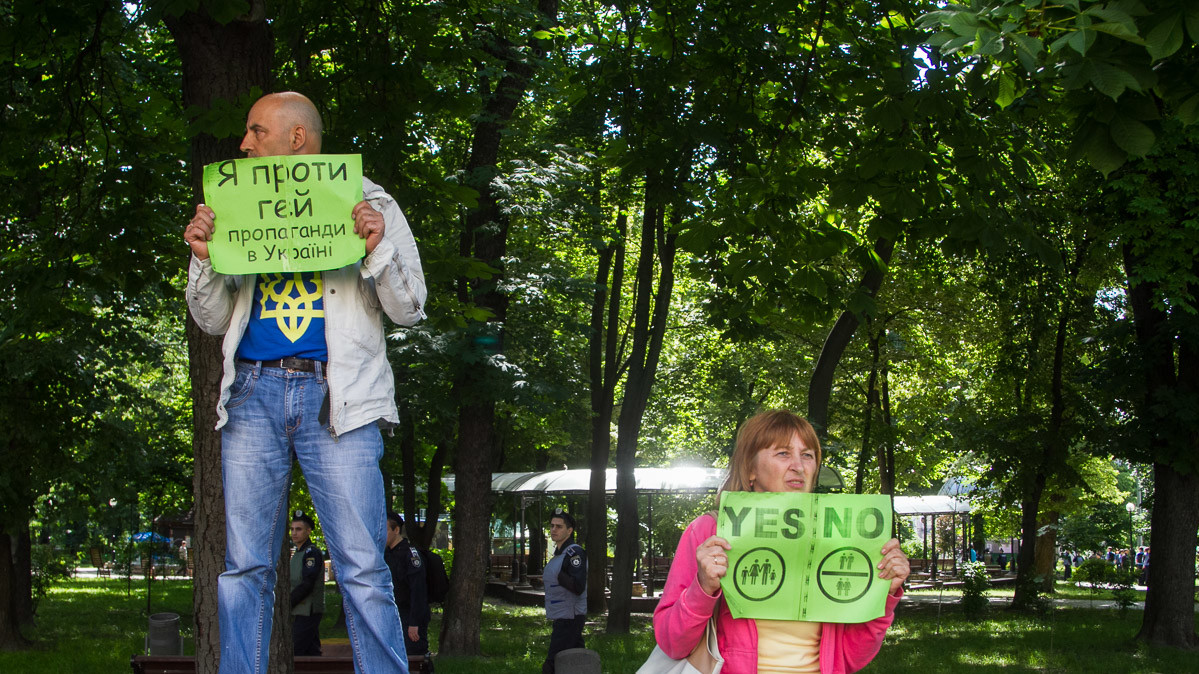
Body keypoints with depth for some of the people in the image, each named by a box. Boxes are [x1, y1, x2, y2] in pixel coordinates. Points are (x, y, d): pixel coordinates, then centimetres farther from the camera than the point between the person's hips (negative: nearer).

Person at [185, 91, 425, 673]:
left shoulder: (368, 203, 10)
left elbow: (409, 309, 5)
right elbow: (214, 321, 18)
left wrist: (378, 248, -11)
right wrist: (204, 257, 1)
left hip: (336, 395, -3)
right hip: (255, 394, 3)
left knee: (362, 569, -8)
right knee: (244, 567, 3)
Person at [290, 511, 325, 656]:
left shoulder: (312, 552, -11)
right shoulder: (297, 553, 19)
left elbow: (307, 585, -19)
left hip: (308, 612, -10)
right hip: (300, 613, 10)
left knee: (295, 653, -13)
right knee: (312, 653, 9)